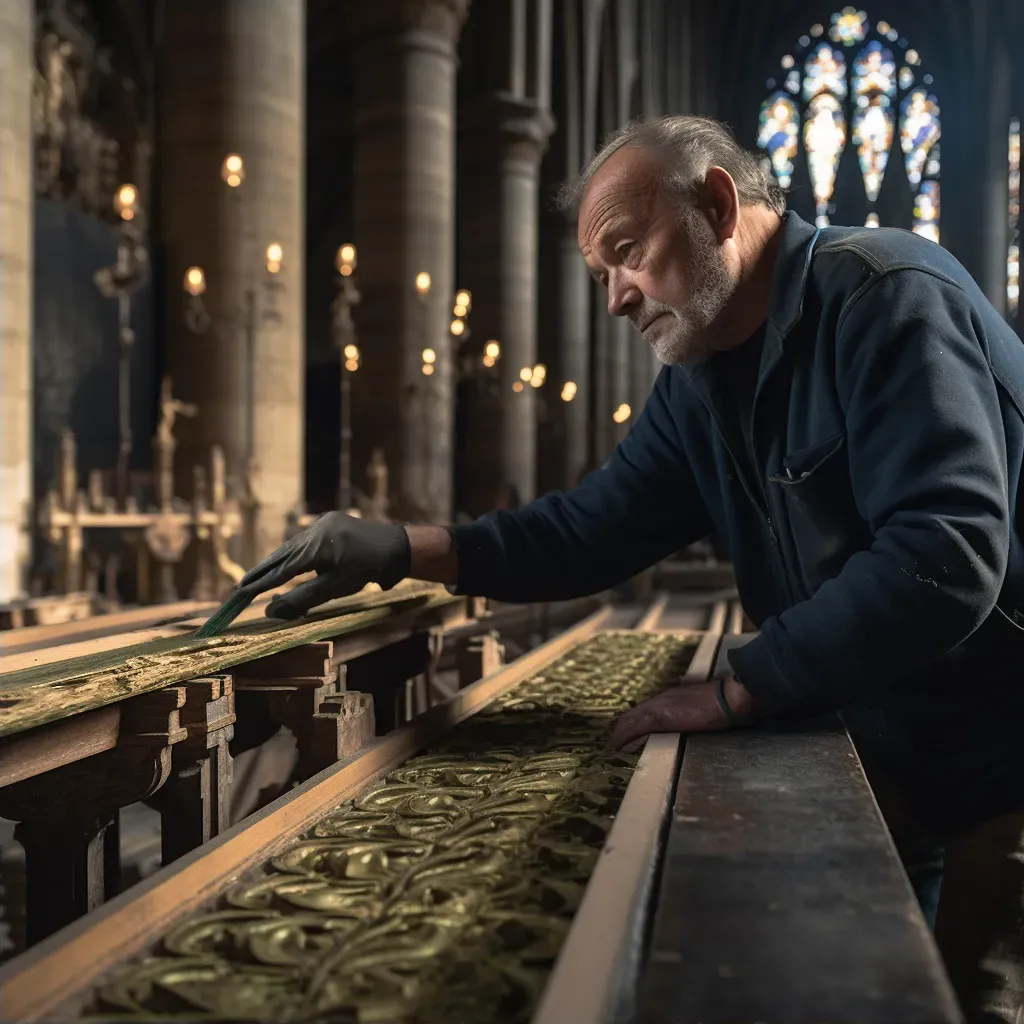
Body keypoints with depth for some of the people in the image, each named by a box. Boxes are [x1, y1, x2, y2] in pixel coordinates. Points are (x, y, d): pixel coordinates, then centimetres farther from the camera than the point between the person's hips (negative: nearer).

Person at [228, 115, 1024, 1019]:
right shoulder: (698, 382, 6)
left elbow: (945, 557, -32)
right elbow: (594, 527, 5)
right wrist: (403, 550, -8)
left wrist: (733, 692, -27)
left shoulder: (884, 296, -22)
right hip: (886, 771, 8)